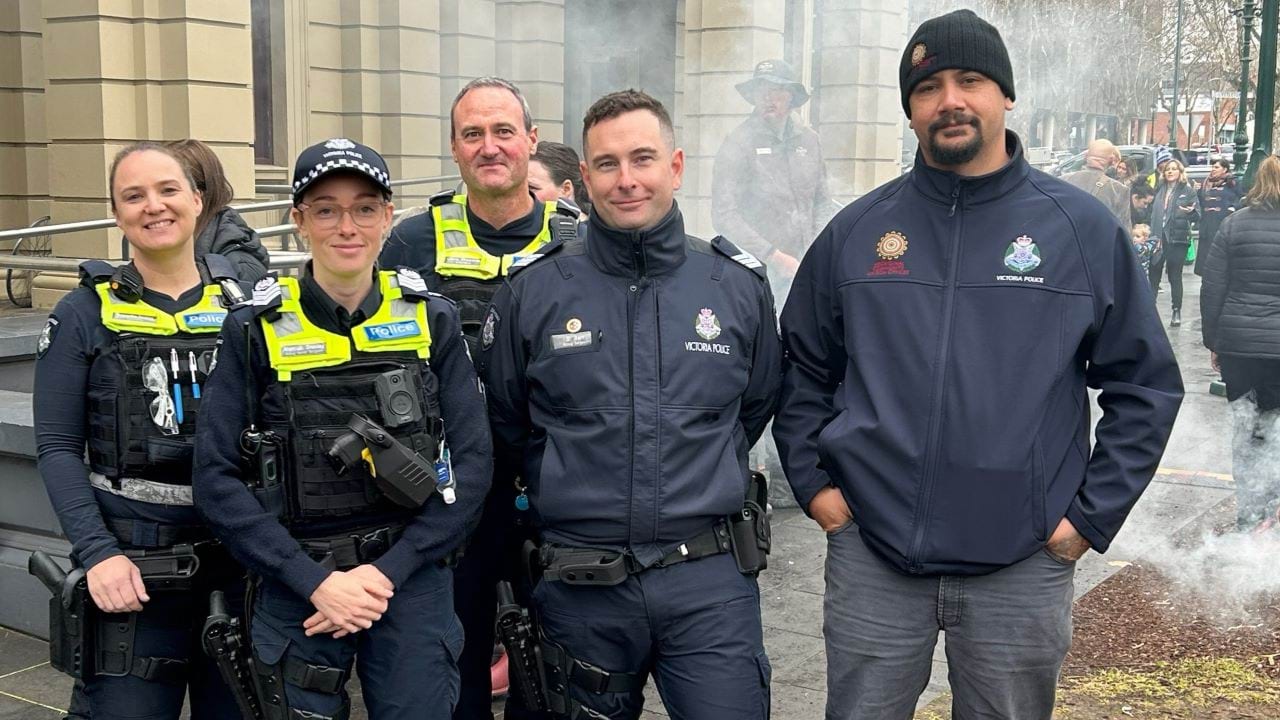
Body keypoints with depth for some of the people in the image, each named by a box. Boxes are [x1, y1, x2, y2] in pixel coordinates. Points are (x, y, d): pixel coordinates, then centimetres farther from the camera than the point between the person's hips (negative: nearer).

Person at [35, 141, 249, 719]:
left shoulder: (243, 302, 6)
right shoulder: (84, 314, 0)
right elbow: (57, 449, -2)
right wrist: (97, 553, -14)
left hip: (242, 560, 3)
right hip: (133, 565, -2)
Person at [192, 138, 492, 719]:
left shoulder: (431, 321, -1)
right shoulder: (256, 331, -4)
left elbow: (472, 464, -3)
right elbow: (216, 478, -7)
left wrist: (387, 572, -12)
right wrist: (315, 581, -14)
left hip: (411, 583, 1)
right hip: (296, 587, 0)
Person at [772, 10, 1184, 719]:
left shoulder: (1084, 229, -1)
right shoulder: (856, 230, 3)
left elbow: (1145, 385, 3)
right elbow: (803, 367, 13)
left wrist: (1091, 515, -2)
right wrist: (813, 481, 4)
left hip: (1023, 565, 0)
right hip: (870, 559, 1)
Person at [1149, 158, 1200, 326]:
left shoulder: (1188, 190, 1)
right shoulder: (1159, 190, 11)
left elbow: (1197, 213, -1)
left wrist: (1190, 211, -23)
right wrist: (1153, 235, 6)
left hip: (1177, 239, -3)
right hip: (1158, 238, 3)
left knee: (1175, 276, 4)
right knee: (1153, 274, 3)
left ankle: (1176, 311, 12)